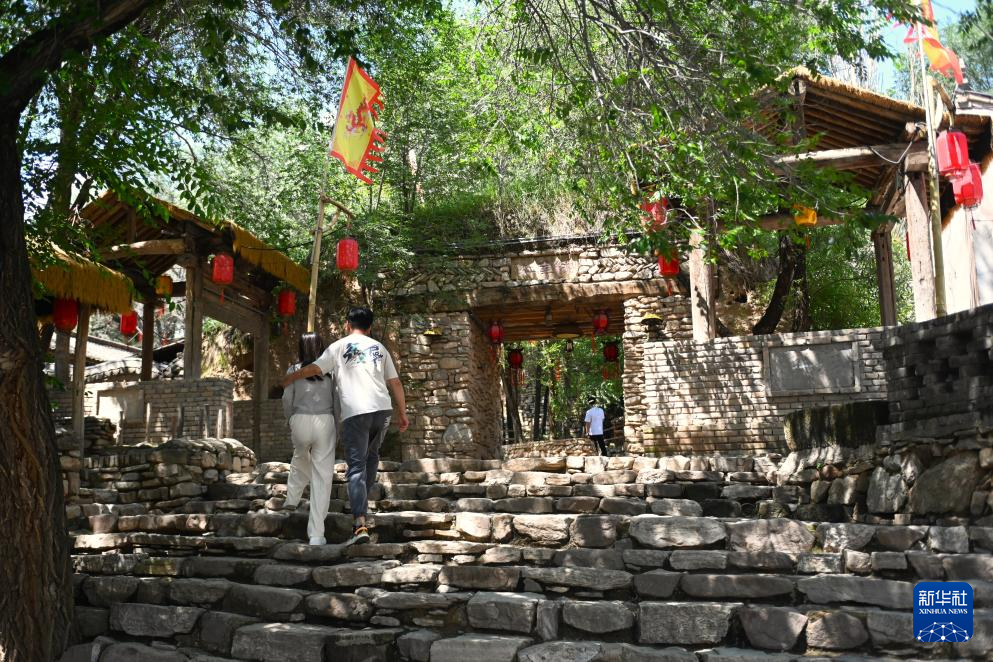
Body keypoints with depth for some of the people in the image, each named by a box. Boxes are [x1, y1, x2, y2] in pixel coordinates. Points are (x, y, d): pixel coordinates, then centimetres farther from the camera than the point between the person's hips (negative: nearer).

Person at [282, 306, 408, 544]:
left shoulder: (339, 347, 9)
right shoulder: (379, 347, 19)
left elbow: (313, 368, 4)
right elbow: (395, 383, 17)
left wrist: (289, 378, 22)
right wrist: (402, 413, 24)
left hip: (355, 412, -3)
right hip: (382, 409, 3)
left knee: (356, 466, -4)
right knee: (372, 456, 26)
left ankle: (360, 525, -15)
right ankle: (363, 502, 31)